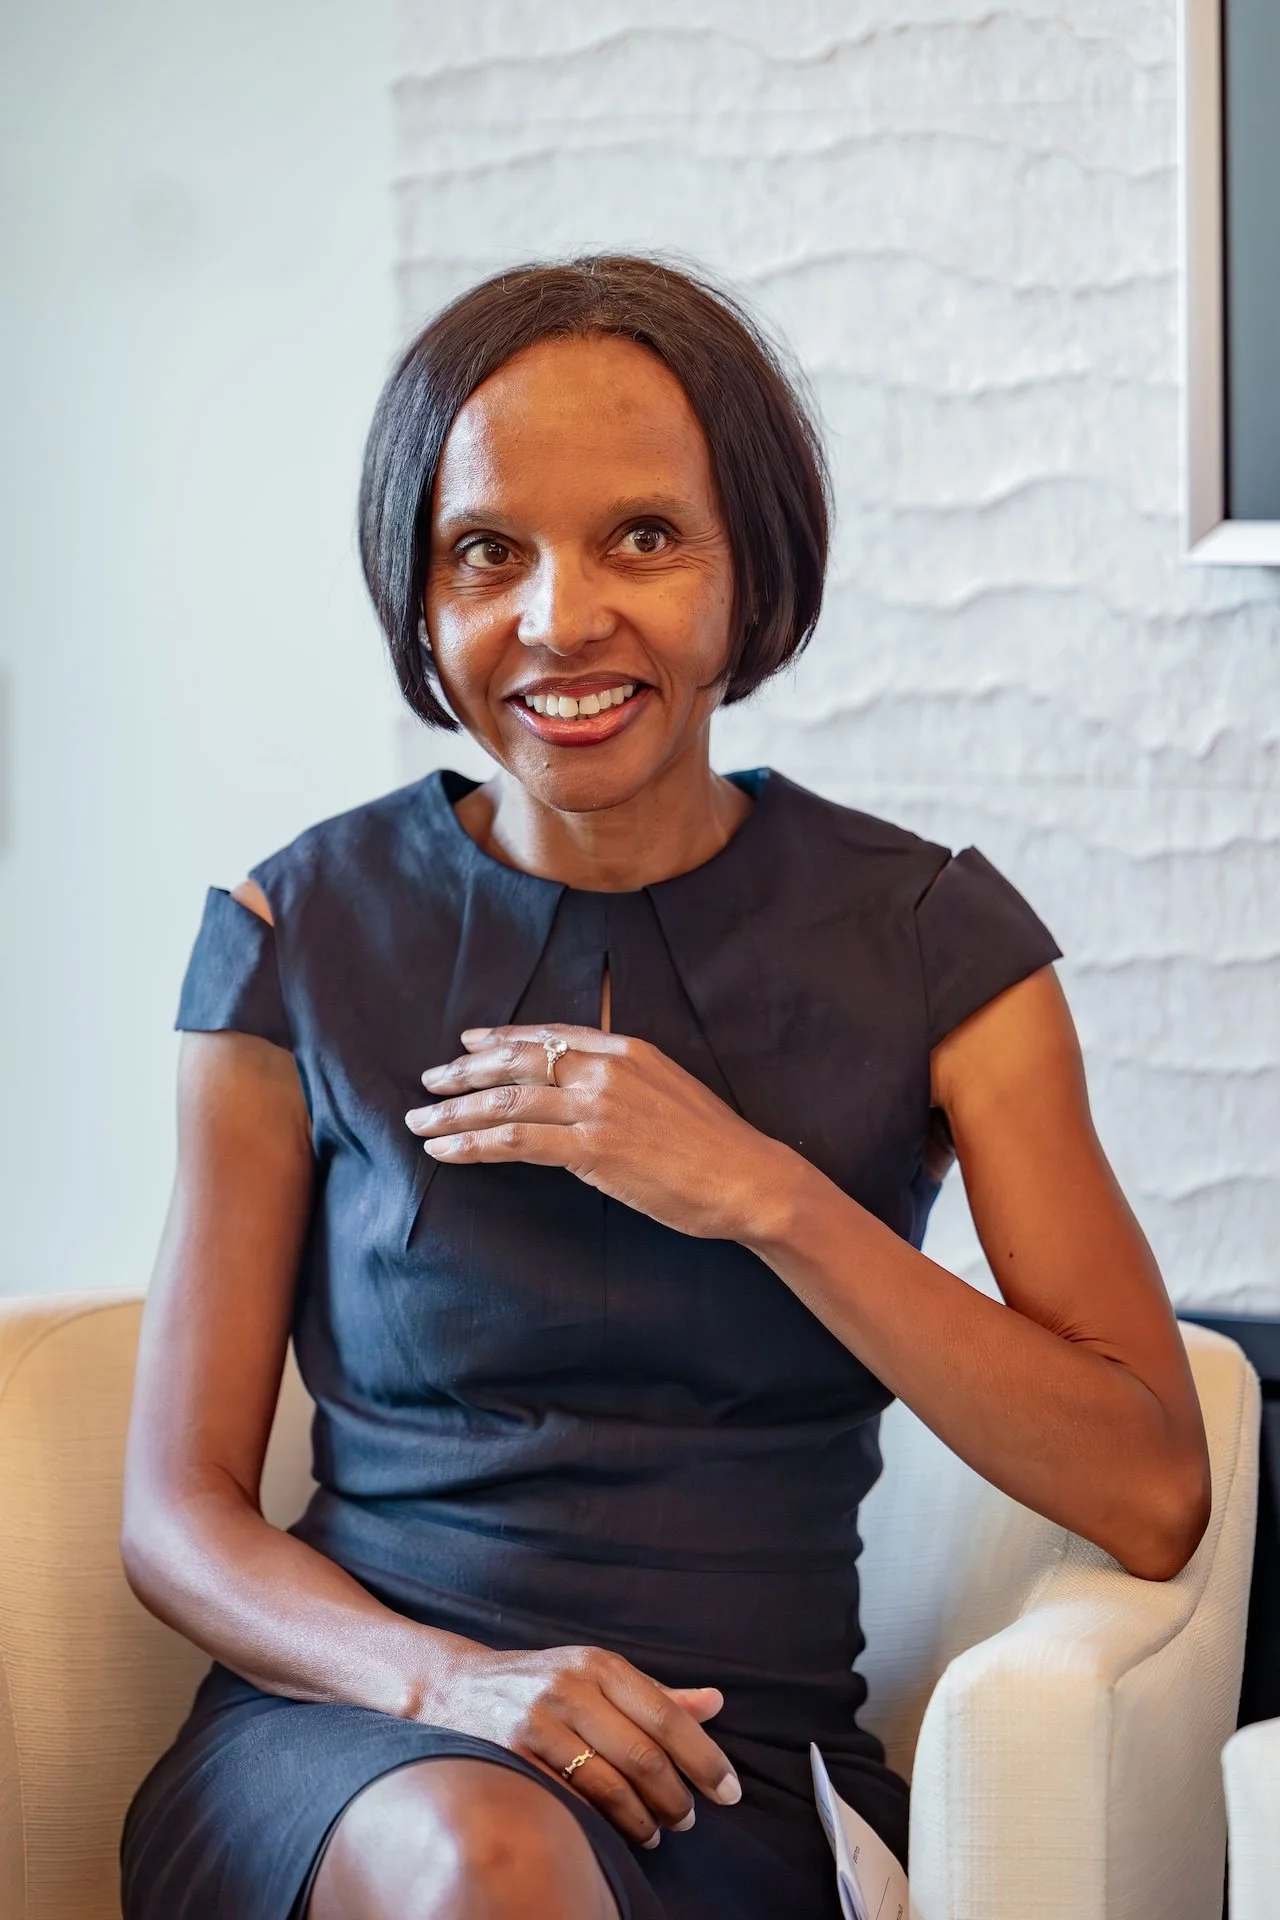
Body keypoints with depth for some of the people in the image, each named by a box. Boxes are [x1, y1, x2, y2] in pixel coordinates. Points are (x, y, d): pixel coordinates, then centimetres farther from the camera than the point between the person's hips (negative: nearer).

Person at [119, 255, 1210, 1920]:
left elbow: (1153, 1500, -6)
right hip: (358, 1744, 1)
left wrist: (763, 1193, -14)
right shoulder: (303, 940, 3)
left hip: (733, 1784, 0)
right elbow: (178, 1510, 2)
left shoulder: (930, 943, 2)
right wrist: (447, 1679, -18)